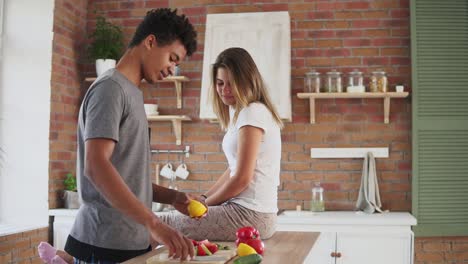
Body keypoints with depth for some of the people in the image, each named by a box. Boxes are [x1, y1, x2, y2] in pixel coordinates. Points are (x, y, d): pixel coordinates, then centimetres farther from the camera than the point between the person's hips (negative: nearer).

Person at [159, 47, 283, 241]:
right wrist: (203, 198, 10)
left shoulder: (253, 112, -13)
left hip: (249, 216, -10)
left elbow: (242, 178, -15)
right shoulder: (241, 113, 18)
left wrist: (205, 203, -3)